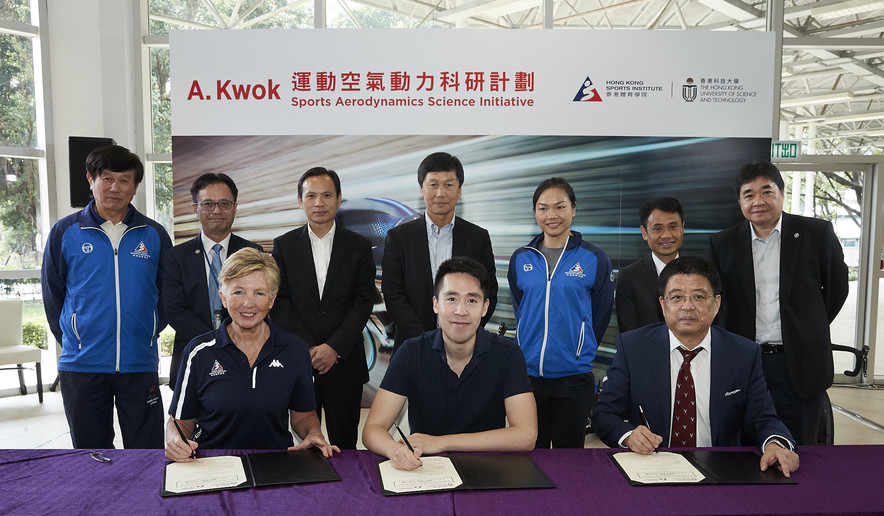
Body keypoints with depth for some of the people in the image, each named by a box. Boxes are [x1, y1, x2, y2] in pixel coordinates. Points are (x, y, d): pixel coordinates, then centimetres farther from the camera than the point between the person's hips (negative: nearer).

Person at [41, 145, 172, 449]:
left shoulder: (154, 235, 3)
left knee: (147, 447, 7)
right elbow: (52, 293, 6)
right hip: (82, 364, 0)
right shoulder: (65, 232, 1)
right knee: (90, 448, 13)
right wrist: (72, 341, 5)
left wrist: (149, 333, 5)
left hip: (140, 364, 0)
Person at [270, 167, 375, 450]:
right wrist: (308, 348, -11)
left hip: (344, 362, 0)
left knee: (345, 445, 7)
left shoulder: (359, 247, 5)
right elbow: (279, 301, 0)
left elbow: (364, 301, -1)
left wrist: (335, 347, -12)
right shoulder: (284, 246, 6)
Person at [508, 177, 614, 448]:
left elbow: (600, 317, 4)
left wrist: (578, 355, 6)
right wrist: (533, 353, 10)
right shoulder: (520, 259, 6)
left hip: (573, 377, -2)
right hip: (527, 375, 2)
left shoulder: (595, 259, -2)